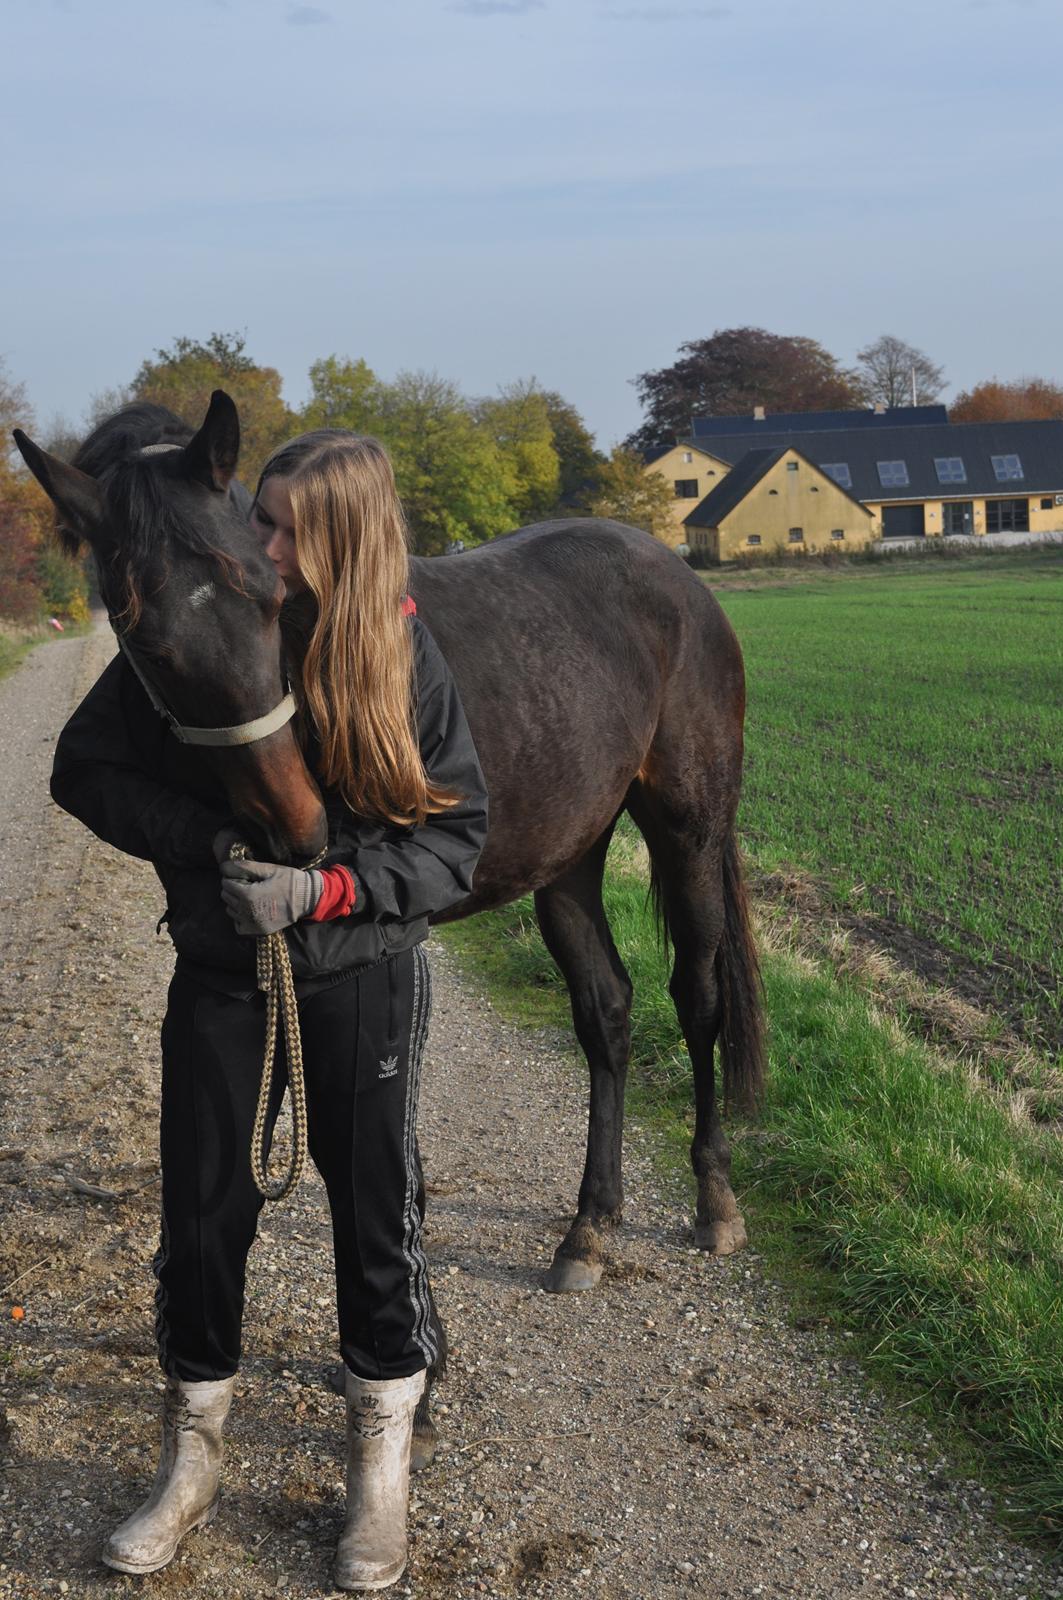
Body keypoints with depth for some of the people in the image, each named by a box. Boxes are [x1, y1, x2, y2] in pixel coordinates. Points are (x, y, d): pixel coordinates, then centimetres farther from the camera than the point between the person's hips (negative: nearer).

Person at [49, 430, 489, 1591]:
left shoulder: (402, 654, -10)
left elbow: (458, 835, -8)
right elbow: (85, 768, -2)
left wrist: (327, 887, -22)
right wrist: (207, 837, -17)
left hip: (361, 978, -1)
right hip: (220, 973, 1)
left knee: (375, 1212, 9)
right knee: (202, 1212, 10)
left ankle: (382, 1468, 30)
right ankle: (191, 1463, 31)